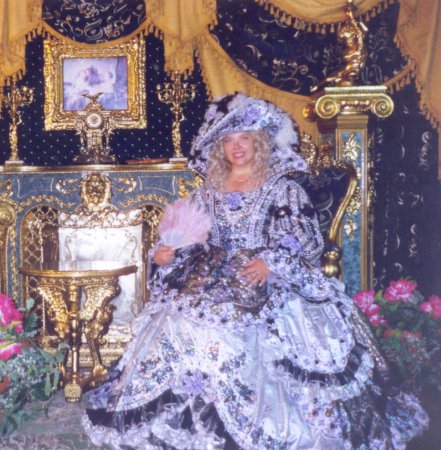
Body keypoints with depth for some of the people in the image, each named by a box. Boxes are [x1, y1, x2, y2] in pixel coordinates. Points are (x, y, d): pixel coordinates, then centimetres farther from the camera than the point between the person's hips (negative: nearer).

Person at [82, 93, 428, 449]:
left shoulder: (284, 190, 4)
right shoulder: (207, 193, 16)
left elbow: (309, 243, -4)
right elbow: (189, 246, 18)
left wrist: (272, 262, -20)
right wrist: (165, 256, -3)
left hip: (266, 287, -4)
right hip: (210, 282, 4)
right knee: (181, 327, -19)